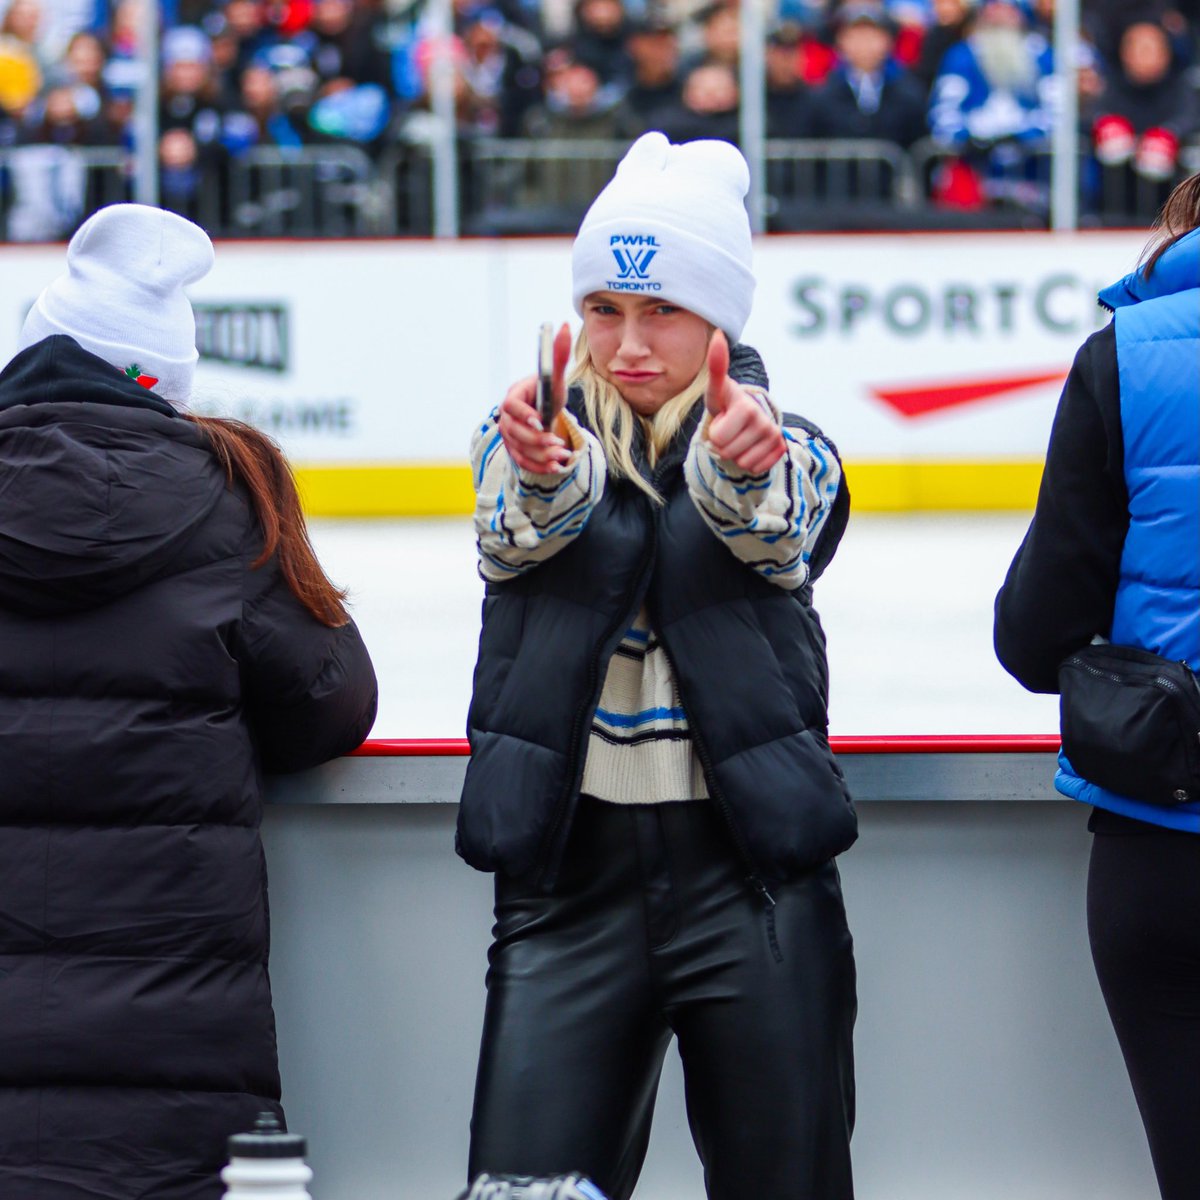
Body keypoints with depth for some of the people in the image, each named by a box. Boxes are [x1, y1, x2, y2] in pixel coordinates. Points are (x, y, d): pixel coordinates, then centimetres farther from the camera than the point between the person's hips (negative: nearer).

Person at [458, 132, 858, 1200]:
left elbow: (775, 530, -19)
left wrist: (743, 464, -44)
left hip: (751, 873, 0)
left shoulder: (790, 457, 6)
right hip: (571, 871, 0)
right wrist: (544, 470, -42)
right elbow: (517, 529, -16)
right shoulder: (525, 441, 7)